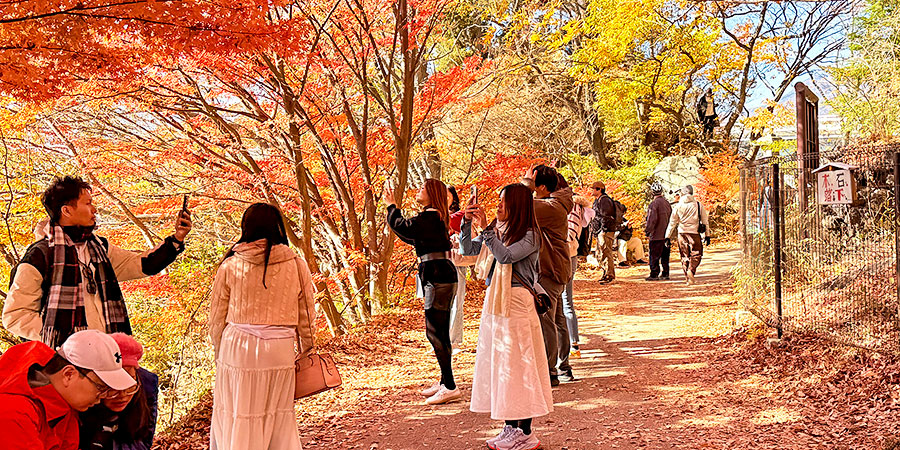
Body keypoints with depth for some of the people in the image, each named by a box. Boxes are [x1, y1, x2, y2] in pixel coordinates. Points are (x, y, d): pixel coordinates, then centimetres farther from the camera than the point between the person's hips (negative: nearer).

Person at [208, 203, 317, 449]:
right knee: (279, 420, 14)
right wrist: (305, 350, 19)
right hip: (279, 352, 1)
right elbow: (306, 315, 5)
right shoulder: (296, 265, -2)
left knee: (235, 419, 12)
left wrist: (220, 350, 18)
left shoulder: (230, 265, -3)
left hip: (238, 348, -1)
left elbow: (216, 317, 4)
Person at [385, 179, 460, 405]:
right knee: (440, 332, 14)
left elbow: (403, 228, -21)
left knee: (434, 332, -10)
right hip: (441, 277, 11)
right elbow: (413, 237, 26)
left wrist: (391, 206, -5)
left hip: (438, 277, -11)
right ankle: (445, 381, 21)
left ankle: (450, 387, -9)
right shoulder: (435, 217, 19)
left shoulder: (430, 216, -12)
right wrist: (392, 208, 22)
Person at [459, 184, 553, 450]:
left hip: (517, 302, -7)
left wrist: (485, 228, -21)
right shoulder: (497, 231, 10)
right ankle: (511, 429, 21)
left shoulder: (530, 236, -9)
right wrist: (467, 224, 1)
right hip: (494, 301, 8)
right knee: (498, 365, 11)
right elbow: (468, 250, 14)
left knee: (518, 365, -3)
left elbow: (506, 255, -23)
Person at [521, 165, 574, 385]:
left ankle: (548, 372, -3)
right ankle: (563, 369, 25)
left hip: (549, 272, -11)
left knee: (545, 320, -8)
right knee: (557, 320, 16)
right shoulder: (554, 204, 14)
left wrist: (526, 183, -15)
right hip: (553, 270, 11)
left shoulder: (551, 207, -19)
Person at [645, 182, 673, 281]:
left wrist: (647, 231, -10)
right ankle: (665, 273, 16)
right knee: (665, 255, 13)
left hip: (656, 235, -8)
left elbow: (652, 219, -18)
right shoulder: (667, 202, 11)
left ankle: (654, 274, -2)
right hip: (666, 234, 8)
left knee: (654, 256, -2)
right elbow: (671, 217, 17)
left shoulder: (653, 204, -14)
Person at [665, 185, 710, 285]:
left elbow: (672, 223, 6)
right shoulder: (698, 205, 2)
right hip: (694, 233, -1)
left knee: (685, 256, 10)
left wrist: (668, 237, 10)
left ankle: (688, 278, 9)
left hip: (682, 233, 1)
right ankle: (691, 269, -19)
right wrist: (707, 235, 11)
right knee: (696, 254, 8)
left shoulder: (678, 206, 3)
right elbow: (705, 221, 5)